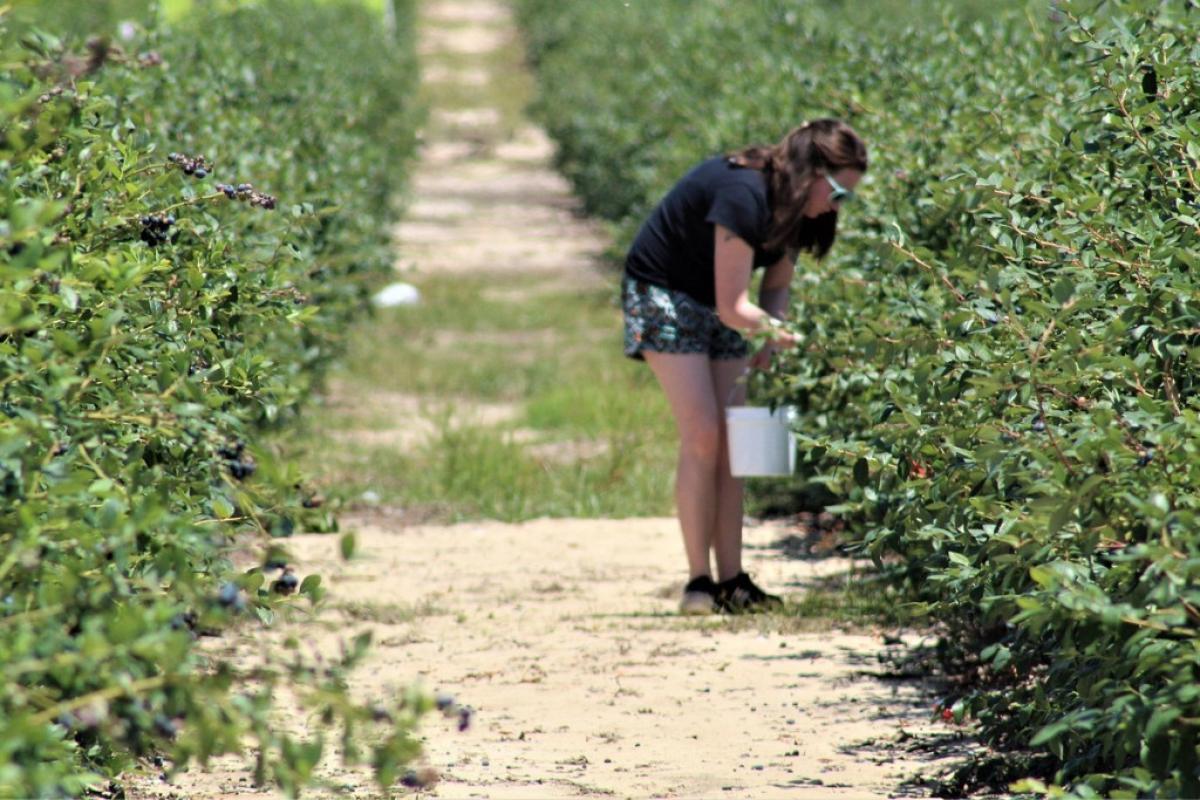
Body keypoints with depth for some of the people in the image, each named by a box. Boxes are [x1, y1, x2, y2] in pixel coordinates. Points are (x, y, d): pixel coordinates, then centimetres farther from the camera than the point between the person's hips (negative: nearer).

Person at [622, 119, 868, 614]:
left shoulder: (791, 206, -4)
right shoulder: (745, 195, -31)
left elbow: (776, 288, 3)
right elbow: (733, 308, -30)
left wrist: (768, 338, -16)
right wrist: (791, 338, -31)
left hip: (718, 308, 8)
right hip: (663, 295, -8)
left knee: (730, 441, -1)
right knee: (702, 435, -15)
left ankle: (730, 580, -1)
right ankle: (699, 582, -12)